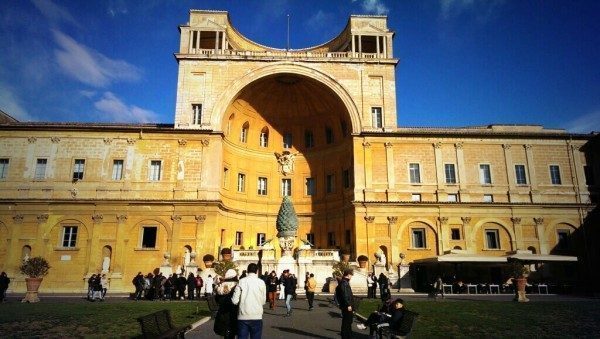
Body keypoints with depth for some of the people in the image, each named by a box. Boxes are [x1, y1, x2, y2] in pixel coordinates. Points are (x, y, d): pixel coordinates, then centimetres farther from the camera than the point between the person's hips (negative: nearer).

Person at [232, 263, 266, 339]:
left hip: (243, 316, 0)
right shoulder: (261, 282, -2)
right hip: (256, 316, 0)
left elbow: (235, 301, -6)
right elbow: (263, 301, 1)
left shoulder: (241, 281, -3)